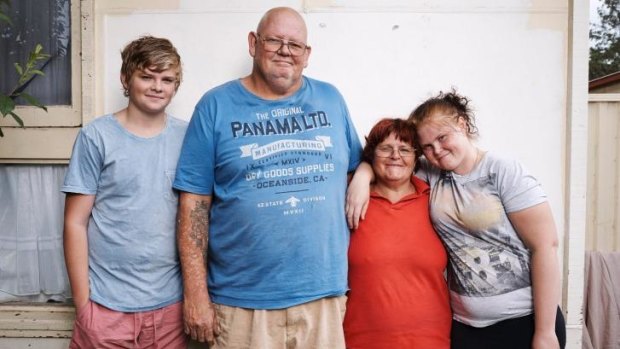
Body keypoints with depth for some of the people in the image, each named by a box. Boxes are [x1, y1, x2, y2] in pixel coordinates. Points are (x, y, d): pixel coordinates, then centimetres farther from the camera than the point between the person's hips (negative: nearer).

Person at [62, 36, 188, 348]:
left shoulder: (187, 138, 3)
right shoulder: (96, 137, -4)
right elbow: (76, 222, -3)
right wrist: (82, 300, -4)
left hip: (171, 304, 2)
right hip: (106, 307, -2)